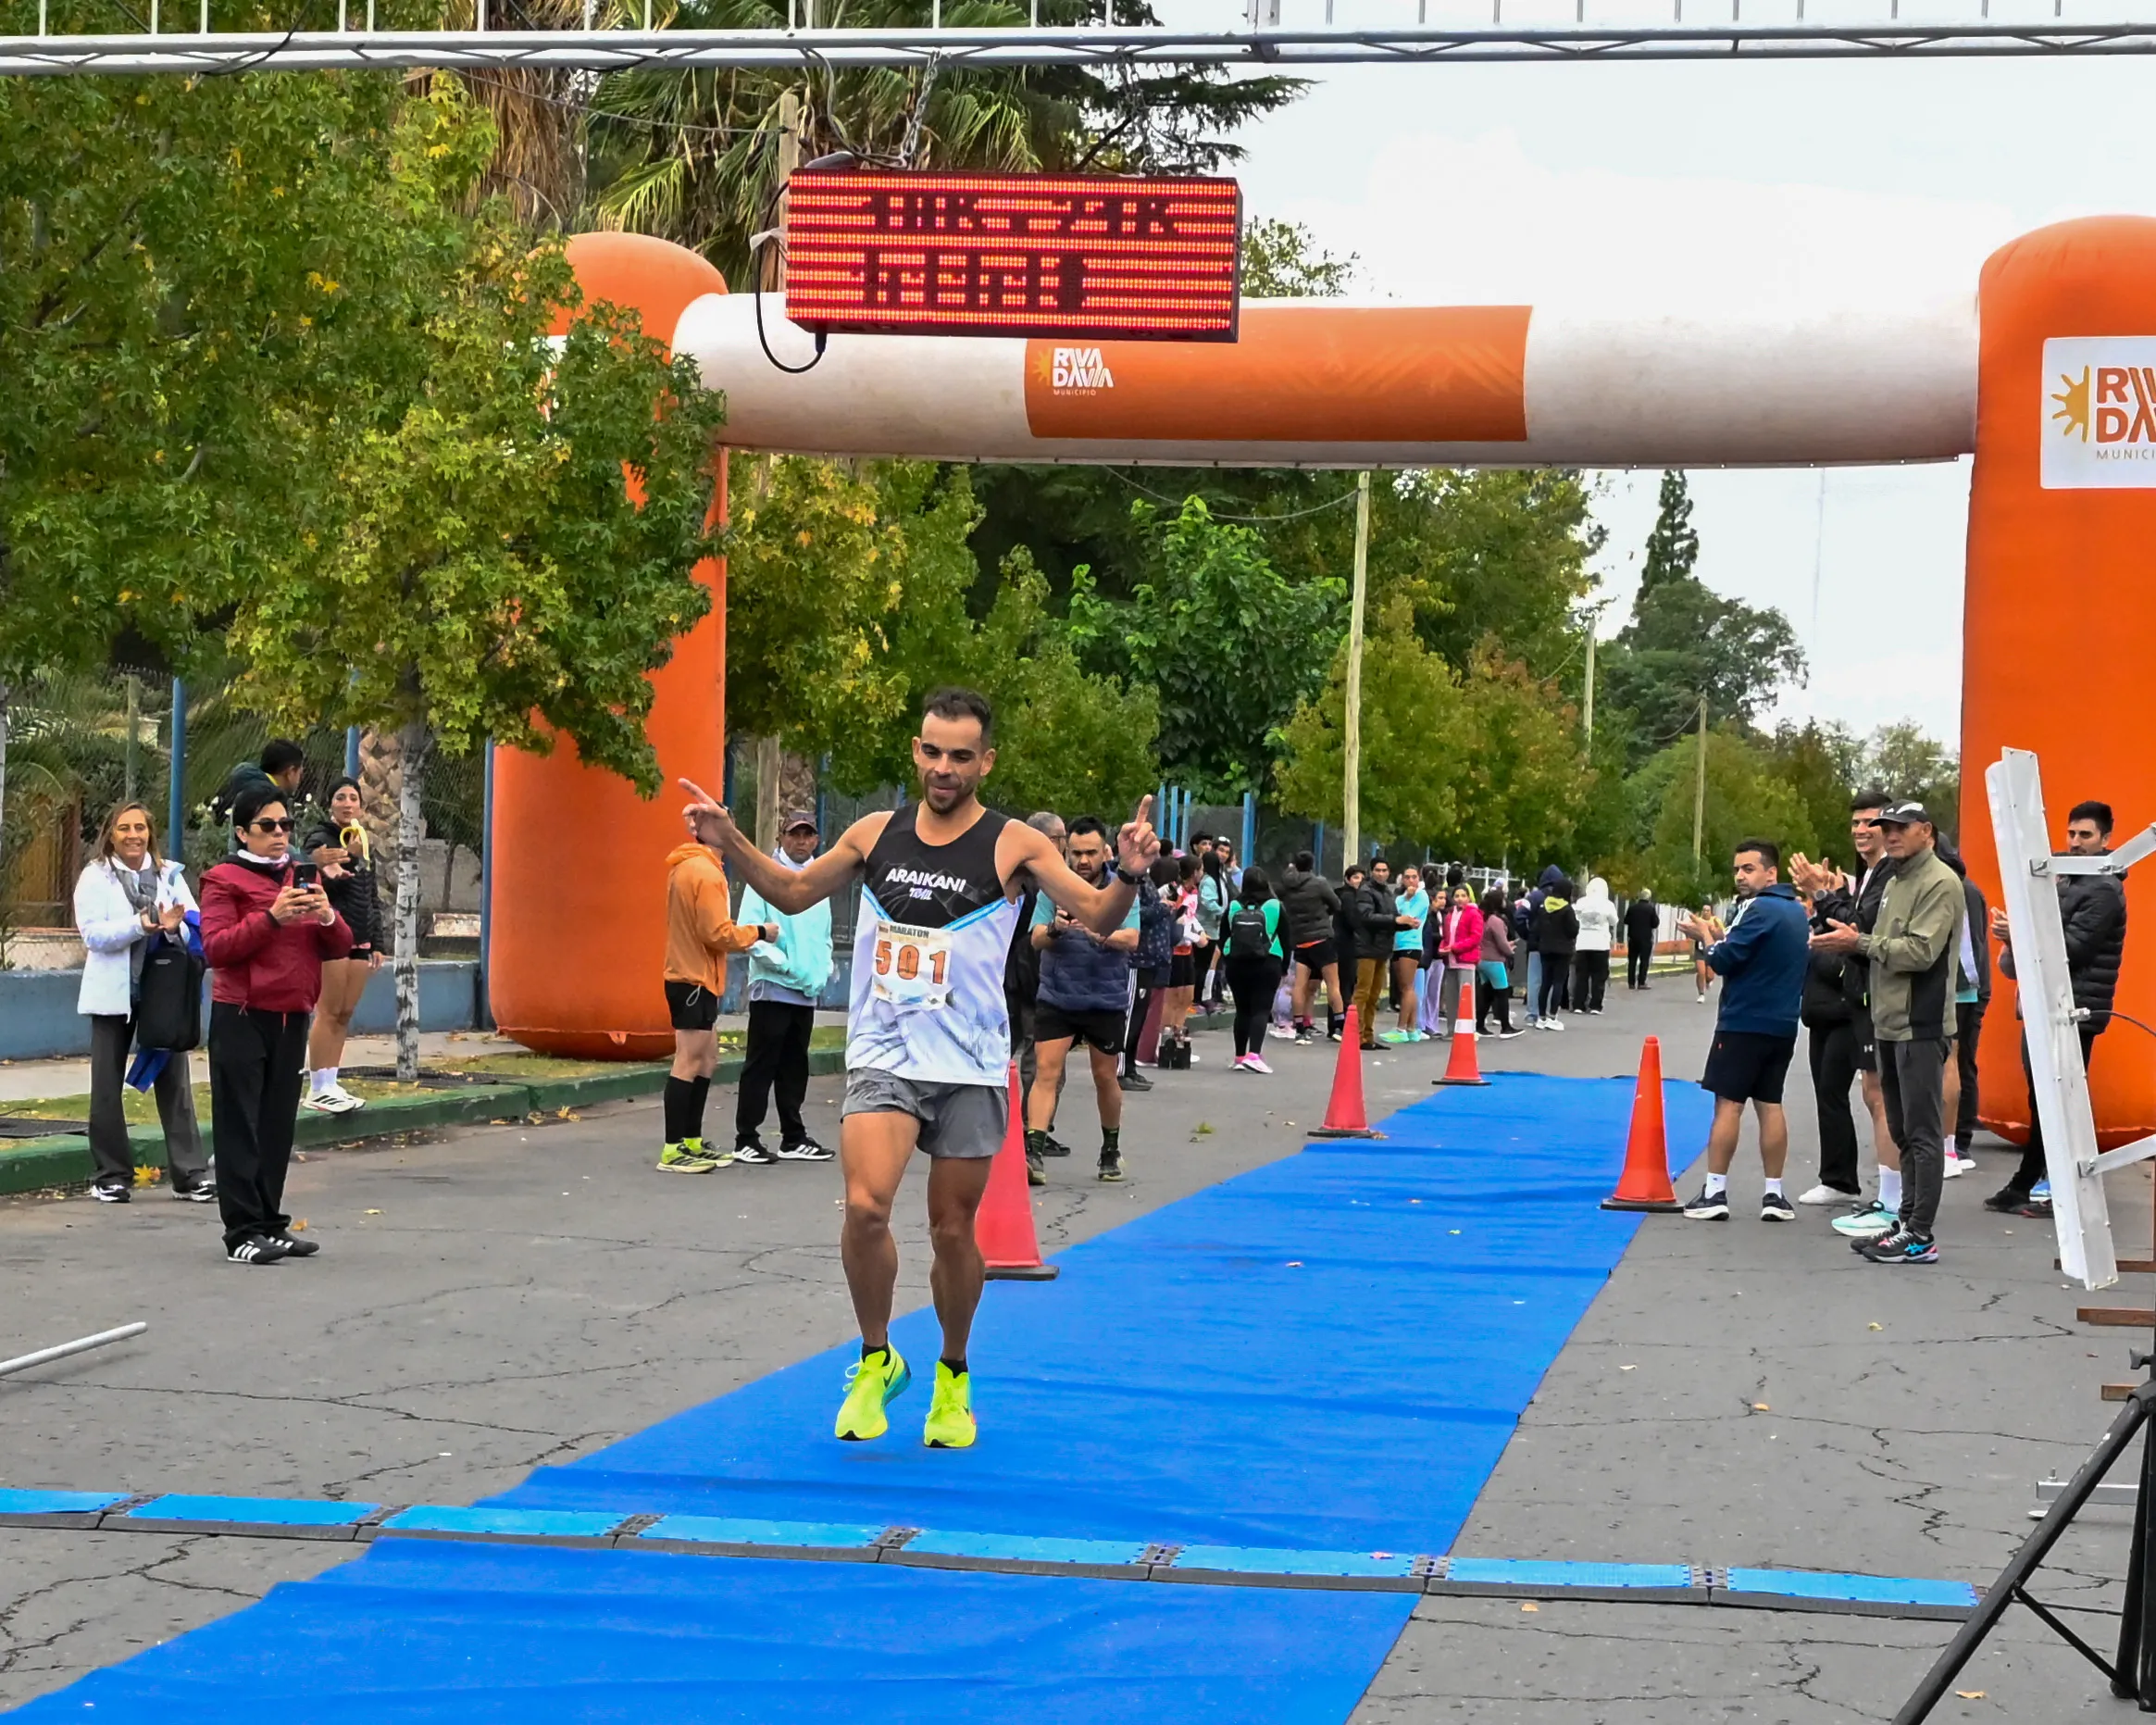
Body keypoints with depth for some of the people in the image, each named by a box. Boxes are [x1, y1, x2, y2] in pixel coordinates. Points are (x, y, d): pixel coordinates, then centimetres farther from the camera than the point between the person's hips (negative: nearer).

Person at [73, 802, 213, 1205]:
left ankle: (190, 1174, 3)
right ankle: (112, 1175, 15)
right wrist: (140, 926, -25)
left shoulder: (169, 873, 7)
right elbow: (92, 933, -12)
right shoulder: (95, 876, 0)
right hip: (114, 993, -1)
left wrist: (175, 927, -23)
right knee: (107, 1084, 6)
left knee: (174, 1080, 0)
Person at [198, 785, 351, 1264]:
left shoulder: (304, 878, 16)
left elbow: (339, 947, 12)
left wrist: (326, 916, -10)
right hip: (241, 1017, -6)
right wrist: (271, 917, -23)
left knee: (278, 1125, 8)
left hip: (292, 1017, 6)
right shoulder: (224, 879, -2)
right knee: (240, 1125, -5)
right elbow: (215, 948, -14)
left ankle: (270, 1224, 15)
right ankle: (242, 1232, -6)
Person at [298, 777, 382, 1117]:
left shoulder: (364, 844, 19)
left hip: (359, 940, 7)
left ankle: (330, 1085, 11)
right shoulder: (320, 839, -3)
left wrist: (376, 943, 19)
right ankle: (317, 1091, -5)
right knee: (329, 1013, -8)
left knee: (345, 1015, 7)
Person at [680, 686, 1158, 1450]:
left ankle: (953, 1379, 32)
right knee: (865, 1206, -19)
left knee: (953, 1230, 8)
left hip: (971, 1068, -1)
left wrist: (1128, 876, -29)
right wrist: (730, 843, 7)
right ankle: (876, 1361, 4)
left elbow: (1098, 917, -9)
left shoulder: (1012, 845, -5)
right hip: (884, 1057, 1)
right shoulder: (875, 834, 5)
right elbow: (794, 891, 19)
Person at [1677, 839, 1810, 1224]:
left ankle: (1715, 1193, -4)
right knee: (1770, 1104, 10)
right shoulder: (1797, 911, 13)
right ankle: (1774, 1195, 9)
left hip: (1744, 1021, -8)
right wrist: (1723, 936, 10)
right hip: (1782, 1023, 8)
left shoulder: (1759, 909, -14)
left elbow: (1724, 961, -17)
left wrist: (1707, 937, 1)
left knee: (1728, 1102, -4)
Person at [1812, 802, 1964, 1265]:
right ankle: (1907, 1222, 22)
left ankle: (1921, 1236, -5)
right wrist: (1854, 942, 5)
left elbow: (1921, 951, -21)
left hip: (1921, 1025, -10)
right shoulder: (1895, 882, 19)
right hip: (1890, 1023, 10)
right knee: (1903, 1132, 15)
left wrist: (1862, 943, -16)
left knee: (1922, 1132, -7)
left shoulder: (1938, 883, -11)